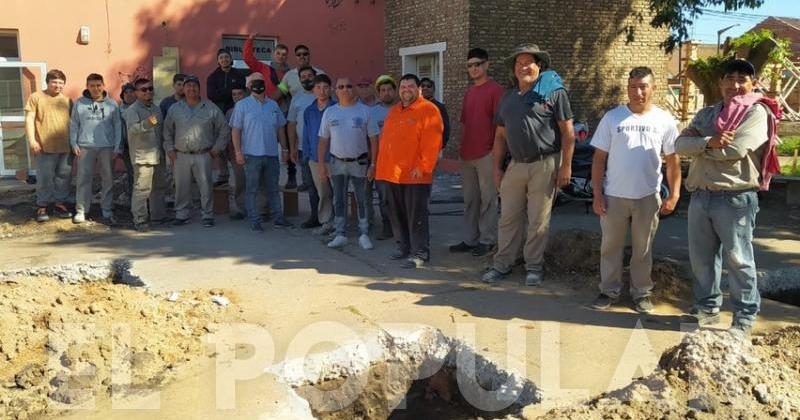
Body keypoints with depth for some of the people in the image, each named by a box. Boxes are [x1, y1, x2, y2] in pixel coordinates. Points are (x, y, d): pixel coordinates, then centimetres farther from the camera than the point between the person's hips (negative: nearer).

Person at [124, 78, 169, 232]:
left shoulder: (156, 108, 18)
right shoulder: (133, 110, -8)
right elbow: (132, 129, -23)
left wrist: (165, 148, 22)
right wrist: (146, 123, -39)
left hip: (158, 155, 8)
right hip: (143, 156, -8)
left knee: (159, 187, 15)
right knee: (142, 189, -11)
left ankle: (158, 215, 27)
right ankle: (140, 220, -8)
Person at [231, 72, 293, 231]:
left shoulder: (273, 105, 12)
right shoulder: (242, 105, -1)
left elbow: (280, 128, 17)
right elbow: (236, 130, -4)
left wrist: (284, 148, 13)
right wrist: (238, 152, -11)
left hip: (272, 154, 4)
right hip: (252, 154, -4)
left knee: (273, 188, 11)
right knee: (251, 190, 2)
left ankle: (278, 217, 18)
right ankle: (254, 221, 8)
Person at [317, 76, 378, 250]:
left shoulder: (364, 111, -3)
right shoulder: (329, 112, 4)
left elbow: (373, 139, -3)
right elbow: (323, 140, 6)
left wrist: (373, 164, -8)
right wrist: (321, 164, 0)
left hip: (359, 162, -2)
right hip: (337, 163, 3)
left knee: (361, 200, 4)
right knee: (339, 200, 8)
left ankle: (364, 235, 12)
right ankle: (340, 235, 17)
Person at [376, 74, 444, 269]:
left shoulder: (428, 110, -5)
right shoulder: (393, 111, 19)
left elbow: (432, 143, -13)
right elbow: (385, 139, 22)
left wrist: (423, 167, -18)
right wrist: (383, 167, 15)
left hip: (415, 175, -7)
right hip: (391, 174, 8)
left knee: (416, 215, -4)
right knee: (397, 214, 13)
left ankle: (420, 253, 3)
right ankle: (404, 247, 26)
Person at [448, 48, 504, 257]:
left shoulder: (495, 90, -6)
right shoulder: (468, 92, 17)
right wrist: (463, 147, 16)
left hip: (486, 154, -7)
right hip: (467, 154, 8)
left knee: (487, 199, -1)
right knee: (470, 199, 12)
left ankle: (487, 240, 7)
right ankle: (470, 239, 20)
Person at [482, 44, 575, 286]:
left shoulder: (553, 91, -4)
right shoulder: (508, 98, 13)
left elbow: (568, 132, -7)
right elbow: (500, 136, 16)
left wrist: (566, 166, -12)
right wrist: (497, 168, 11)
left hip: (544, 164, -5)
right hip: (515, 165, 5)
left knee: (538, 221, 4)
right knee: (508, 218, 9)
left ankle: (534, 267, 17)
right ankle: (502, 264, 20)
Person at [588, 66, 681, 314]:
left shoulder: (664, 120, 1)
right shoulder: (612, 118, 0)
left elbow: (673, 160, 4)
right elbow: (599, 158, 0)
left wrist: (674, 195, -2)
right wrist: (597, 194, -5)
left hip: (648, 197, 0)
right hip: (614, 196, 0)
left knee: (643, 249, 11)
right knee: (611, 246, 9)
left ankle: (641, 292, 24)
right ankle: (609, 291, 22)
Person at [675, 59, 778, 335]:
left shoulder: (756, 112, -5)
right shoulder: (706, 114, 13)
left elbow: (734, 150, -19)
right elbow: (680, 144, 0)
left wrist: (698, 147, -3)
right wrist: (709, 142, -19)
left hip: (735, 198, -6)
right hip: (701, 195, 6)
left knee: (738, 260, 2)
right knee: (701, 257, 13)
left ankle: (745, 316, 16)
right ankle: (707, 307, 29)